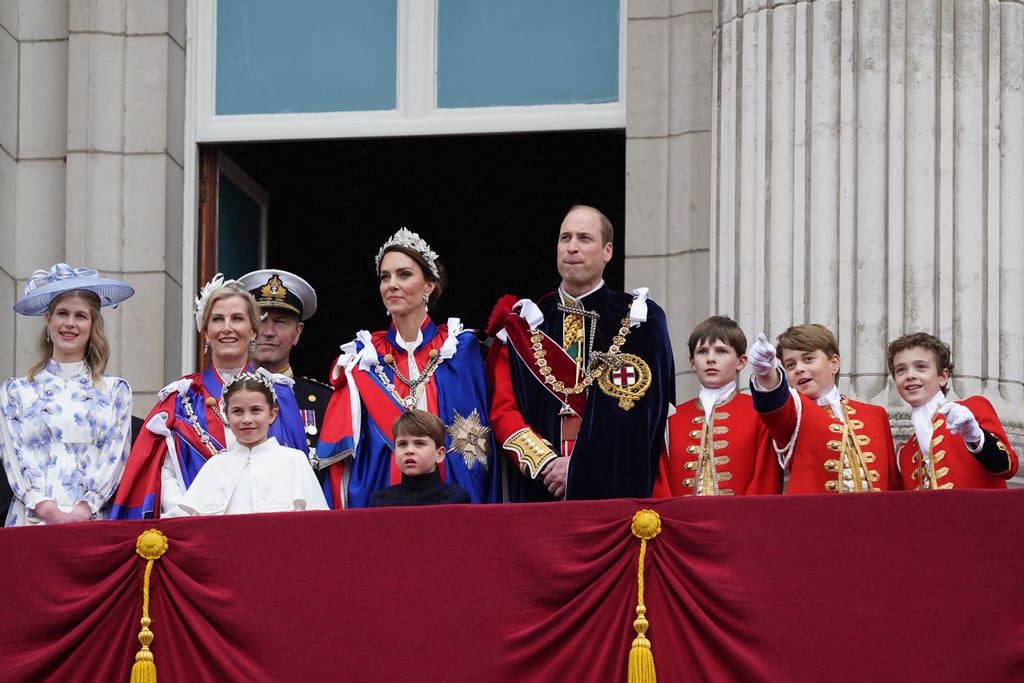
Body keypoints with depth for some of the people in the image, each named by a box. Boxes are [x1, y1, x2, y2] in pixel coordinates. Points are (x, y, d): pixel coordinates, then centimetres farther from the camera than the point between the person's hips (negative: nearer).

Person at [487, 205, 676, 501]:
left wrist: (581, 466, -14)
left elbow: (637, 412, -5)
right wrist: (546, 462, -11)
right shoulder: (524, 323, 11)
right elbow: (503, 410, 4)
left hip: (615, 487, -2)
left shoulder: (640, 320, 4)